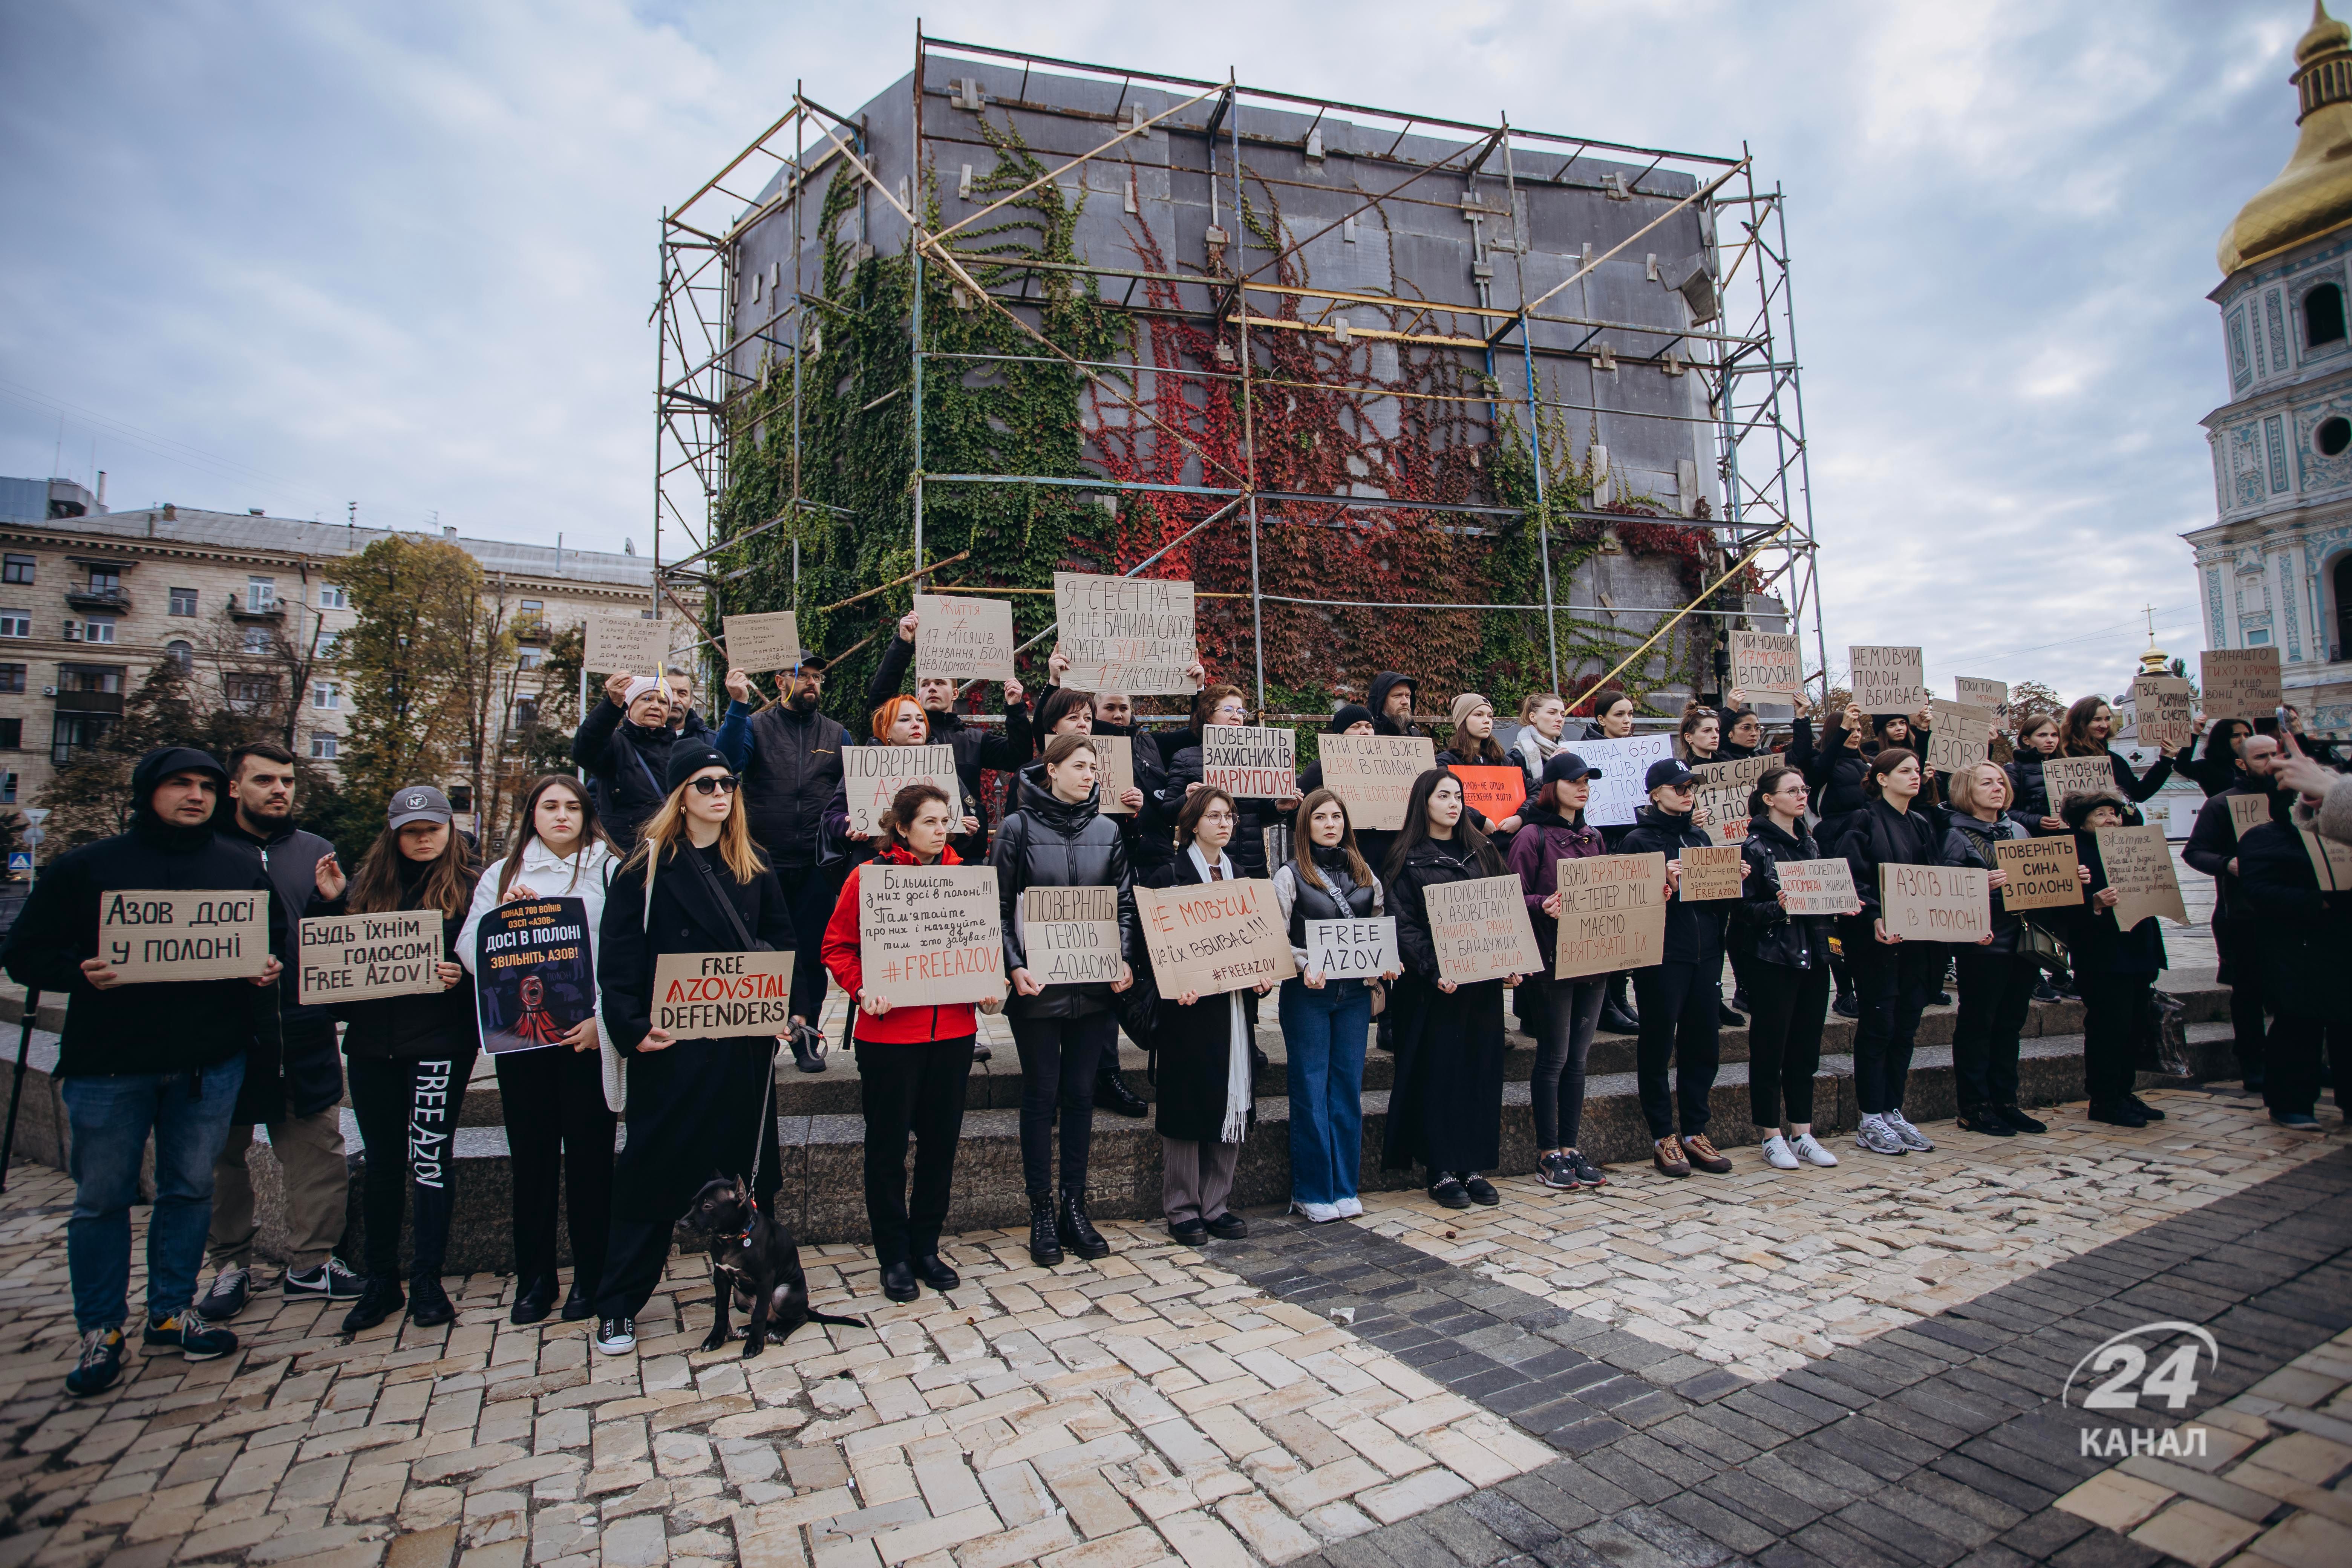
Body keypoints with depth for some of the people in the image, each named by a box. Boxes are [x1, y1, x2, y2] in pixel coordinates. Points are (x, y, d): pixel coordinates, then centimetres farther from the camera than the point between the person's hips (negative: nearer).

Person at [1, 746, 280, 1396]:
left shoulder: (242, 868, 8)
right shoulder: (87, 867, 1)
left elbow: (278, 938, 15)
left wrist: (271, 968, -7)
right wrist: (81, 973, -18)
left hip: (210, 1062, 2)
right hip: (109, 1065, -2)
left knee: (191, 1189, 12)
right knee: (103, 1197, 7)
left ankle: (173, 1312, 26)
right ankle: (100, 1331, 23)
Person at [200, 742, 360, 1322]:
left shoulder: (317, 852, 10)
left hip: (304, 1032, 1)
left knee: (318, 1148, 4)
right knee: (223, 1154, 11)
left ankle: (312, 1261, 17)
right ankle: (231, 1264, 26)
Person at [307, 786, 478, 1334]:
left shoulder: (468, 887, 0)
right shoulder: (366, 883, 10)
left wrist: (462, 975, -23)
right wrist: (328, 901, -3)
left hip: (440, 1043, -4)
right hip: (372, 1042, 4)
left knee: (431, 1160, 0)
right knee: (382, 1164, 12)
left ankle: (427, 1281, 13)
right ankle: (381, 1281, 25)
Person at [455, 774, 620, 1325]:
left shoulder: (609, 871, 3)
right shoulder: (502, 874, 13)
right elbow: (469, 951, 6)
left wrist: (603, 1019, -12)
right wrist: (504, 916, -11)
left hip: (587, 1032, -2)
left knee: (589, 1154, 3)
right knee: (532, 1155, 9)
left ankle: (590, 1276, 16)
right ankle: (534, 1277, 22)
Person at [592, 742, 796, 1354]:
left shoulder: (754, 867, 9)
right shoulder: (646, 867, -2)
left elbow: (783, 942, 10)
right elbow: (617, 960, -6)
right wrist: (632, 1028, -17)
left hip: (746, 1044, 3)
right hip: (672, 1045, -3)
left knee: (749, 1166, 12)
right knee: (655, 1168, 4)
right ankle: (618, 1307, 19)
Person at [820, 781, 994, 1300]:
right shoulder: (869, 877, -5)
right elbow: (837, 946, -2)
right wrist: (863, 990, -17)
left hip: (954, 1029, 4)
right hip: (889, 1031, -4)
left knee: (941, 1140, 12)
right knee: (889, 1145, 7)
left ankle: (926, 1247, 29)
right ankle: (894, 1257, 23)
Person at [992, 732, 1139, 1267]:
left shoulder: (1107, 831, 8)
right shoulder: (1018, 827, -2)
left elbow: (1124, 902, 10)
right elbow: (999, 906, -3)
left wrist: (1124, 960, -3)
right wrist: (1014, 966, -14)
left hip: (1092, 985, 3)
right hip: (1037, 986, -3)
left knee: (1081, 1093, 9)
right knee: (1042, 1093, 5)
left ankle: (1075, 1208, 21)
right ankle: (1042, 1213, 17)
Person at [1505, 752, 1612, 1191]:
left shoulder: (1593, 837, 15)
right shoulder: (1533, 836, -7)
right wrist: (1545, 906, -29)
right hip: (1554, 960, -6)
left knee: (1578, 1057, 11)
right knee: (1554, 1057, 1)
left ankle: (1571, 1149, 20)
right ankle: (1548, 1155, 12)